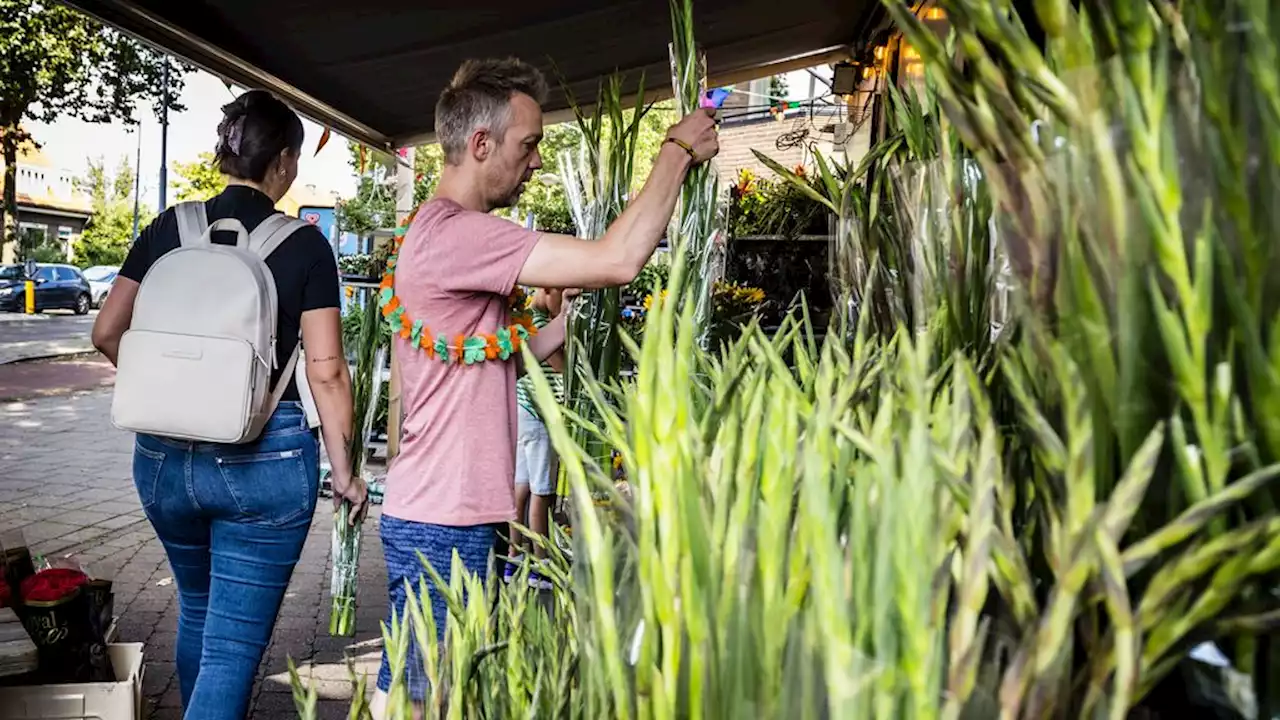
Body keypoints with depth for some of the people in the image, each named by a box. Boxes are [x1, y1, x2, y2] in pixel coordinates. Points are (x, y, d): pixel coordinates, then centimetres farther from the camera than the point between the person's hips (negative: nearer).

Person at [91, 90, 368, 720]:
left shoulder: (169, 228, 3)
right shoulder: (304, 245, -7)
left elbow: (107, 332, 6)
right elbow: (326, 371, -11)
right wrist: (343, 471, -2)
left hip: (166, 454, 5)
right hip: (267, 457, -5)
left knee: (198, 609, 27)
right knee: (235, 641, 3)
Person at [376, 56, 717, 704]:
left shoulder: (443, 232, 15)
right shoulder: (453, 234, -19)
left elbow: (502, 359, 16)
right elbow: (618, 260, -25)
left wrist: (577, 312, 5)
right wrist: (677, 151, -12)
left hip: (458, 515, 10)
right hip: (440, 526, -10)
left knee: (410, 692, 17)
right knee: (421, 696, 2)